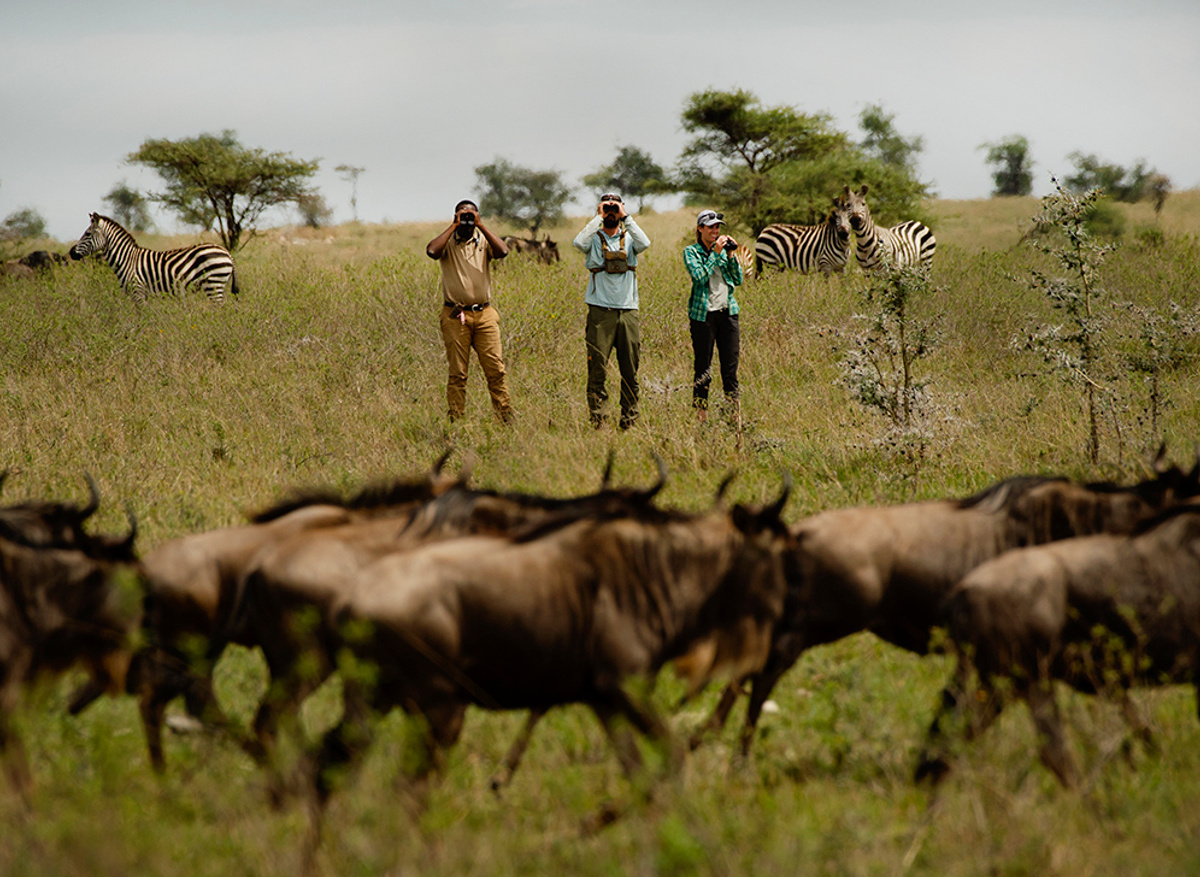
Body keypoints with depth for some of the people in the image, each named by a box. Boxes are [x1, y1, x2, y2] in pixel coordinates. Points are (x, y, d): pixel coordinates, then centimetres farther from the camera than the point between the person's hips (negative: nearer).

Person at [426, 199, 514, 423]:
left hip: (484, 314, 1)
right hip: (455, 316, -1)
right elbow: (431, 251, -18)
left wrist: (480, 225, -8)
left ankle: (506, 417, -2)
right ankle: (455, 421, 4)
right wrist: (454, 227, -8)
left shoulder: (483, 242, 9)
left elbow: (502, 251, -11)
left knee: (496, 369, -5)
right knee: (457, 373, 0)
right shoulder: (447, 243, 5)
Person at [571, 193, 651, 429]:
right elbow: (579, 242, -16)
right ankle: (596, 419, -4)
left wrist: (625, 217, -7)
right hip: (600, 311, -2)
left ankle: (629, 419, 11)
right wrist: (599, 217, -8)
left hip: (628, 311, 2)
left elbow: (644, 243, -11)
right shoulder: (594, 239, 7)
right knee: (597, 369, -6)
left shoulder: (629, 239, 11)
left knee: (630, 371, 4)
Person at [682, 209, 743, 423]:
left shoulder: (723, 249, 13)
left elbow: (738, 280, 9)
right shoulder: (691, 251, 1)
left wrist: (730, 255, -2)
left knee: (731, 367, 2)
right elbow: (700, 277, -15)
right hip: (704, 314, -4)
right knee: (702, 367, 1)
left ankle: (733, 412, 5)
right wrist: (716, 253, -13)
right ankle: (701, 413, 6)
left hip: (727, 312, 4)